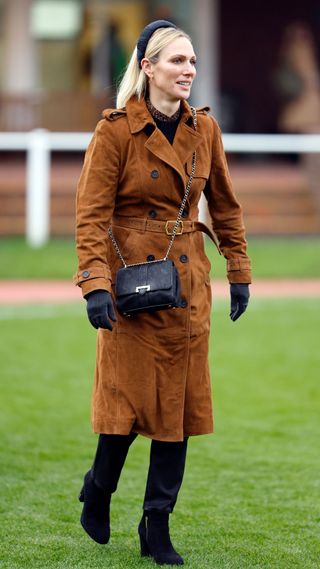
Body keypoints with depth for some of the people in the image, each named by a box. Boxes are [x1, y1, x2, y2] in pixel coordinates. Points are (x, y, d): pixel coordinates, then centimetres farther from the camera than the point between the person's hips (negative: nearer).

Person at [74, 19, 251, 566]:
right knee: (131, 398, -2)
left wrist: (239, 273, 13)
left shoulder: (204, 130, 5)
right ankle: (98, 491, 26)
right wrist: (95, 284, -20)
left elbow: (225, 207, 15)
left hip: (188, 281, 5)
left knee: (180, 400, 3)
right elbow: (92, 214, -11)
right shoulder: (115, 131, -10)